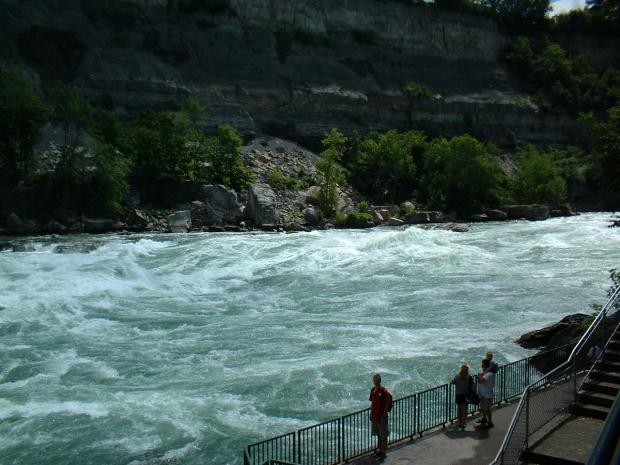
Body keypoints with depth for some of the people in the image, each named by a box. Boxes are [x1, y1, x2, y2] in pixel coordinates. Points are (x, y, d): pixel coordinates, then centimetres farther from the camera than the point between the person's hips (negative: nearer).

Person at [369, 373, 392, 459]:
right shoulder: (373, 390, 5)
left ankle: (383, 452, 12)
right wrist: (371, 412, 10)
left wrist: (384, 415, -16)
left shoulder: (384, 391, -17)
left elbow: (388, 404, -15)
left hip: (381, 416, -7)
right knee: (378, 434, 19)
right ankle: (379, 449, 32)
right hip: (374, 416, 7)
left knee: (383, 435, 4)